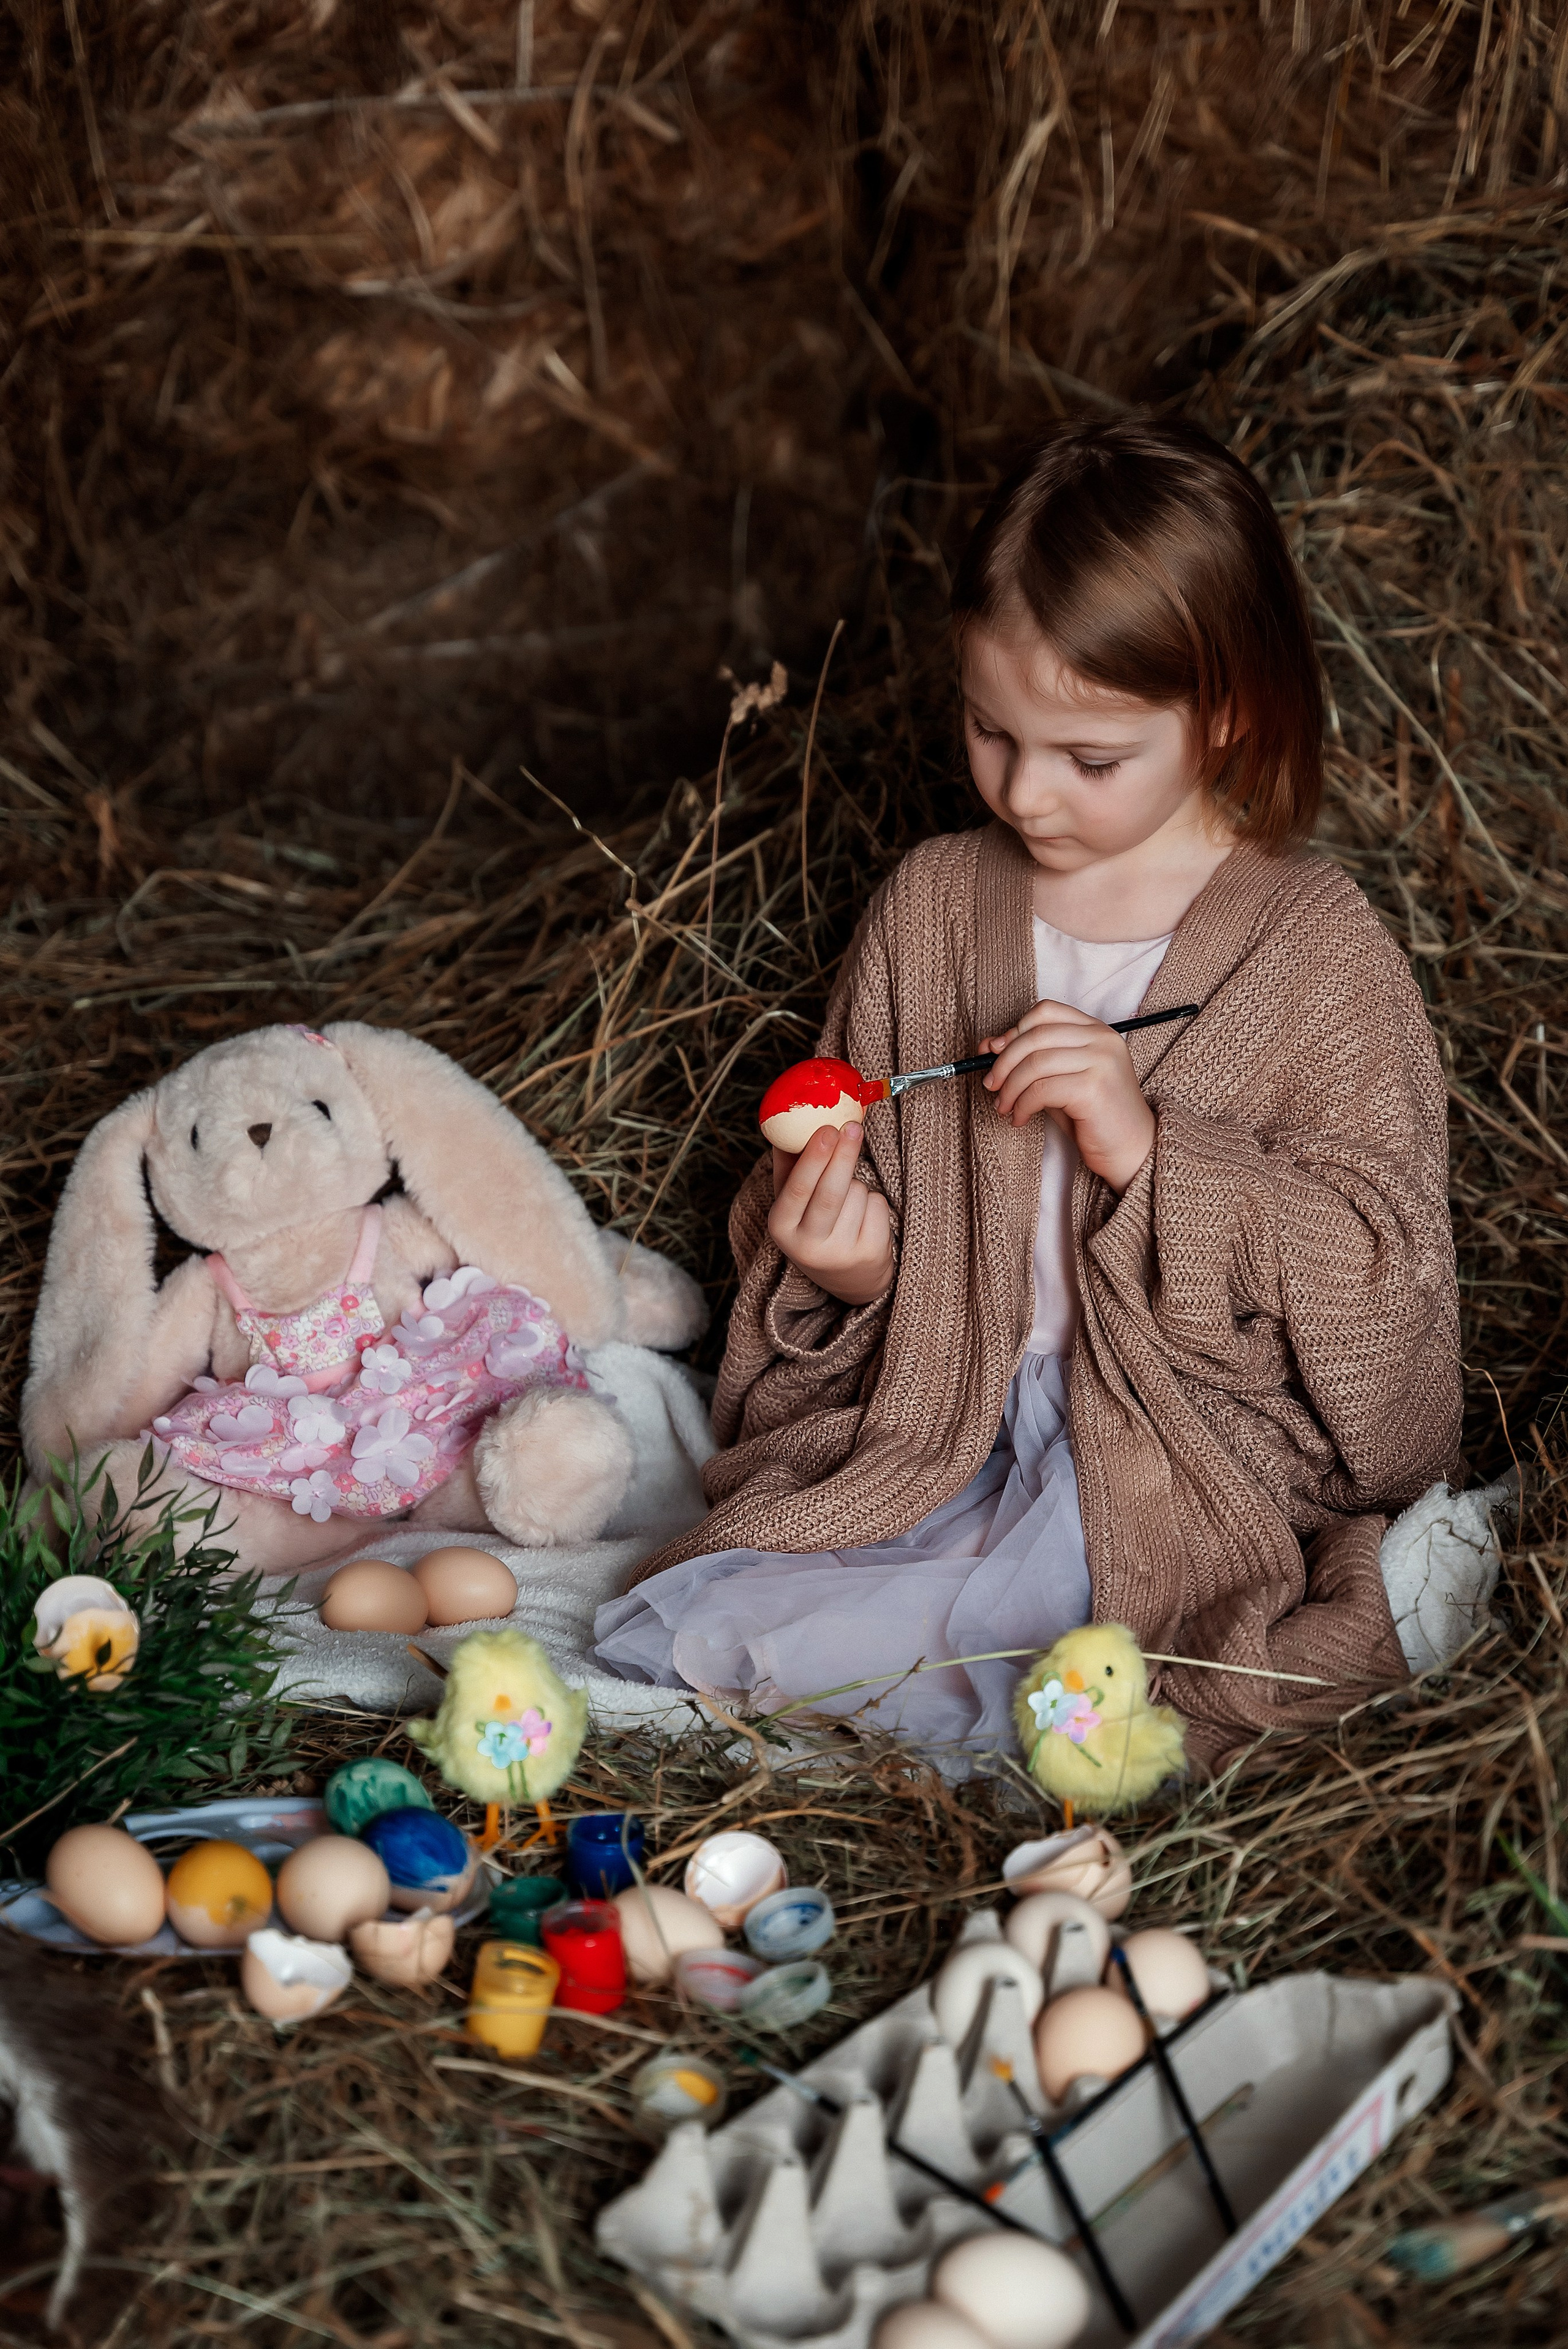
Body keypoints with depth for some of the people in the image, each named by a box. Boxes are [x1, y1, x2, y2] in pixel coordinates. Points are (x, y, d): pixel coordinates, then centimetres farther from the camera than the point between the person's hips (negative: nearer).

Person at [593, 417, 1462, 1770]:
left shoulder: (1316, 949, -6)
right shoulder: (931, 908, 7)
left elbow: (1380, 1261, -10)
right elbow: (857, 1162, 17)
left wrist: (1146, 1152, -22)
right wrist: (842, 1260, -7)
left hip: (1180, 1469, -4)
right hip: (923, 1425, 5)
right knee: (699, 1622, -16)